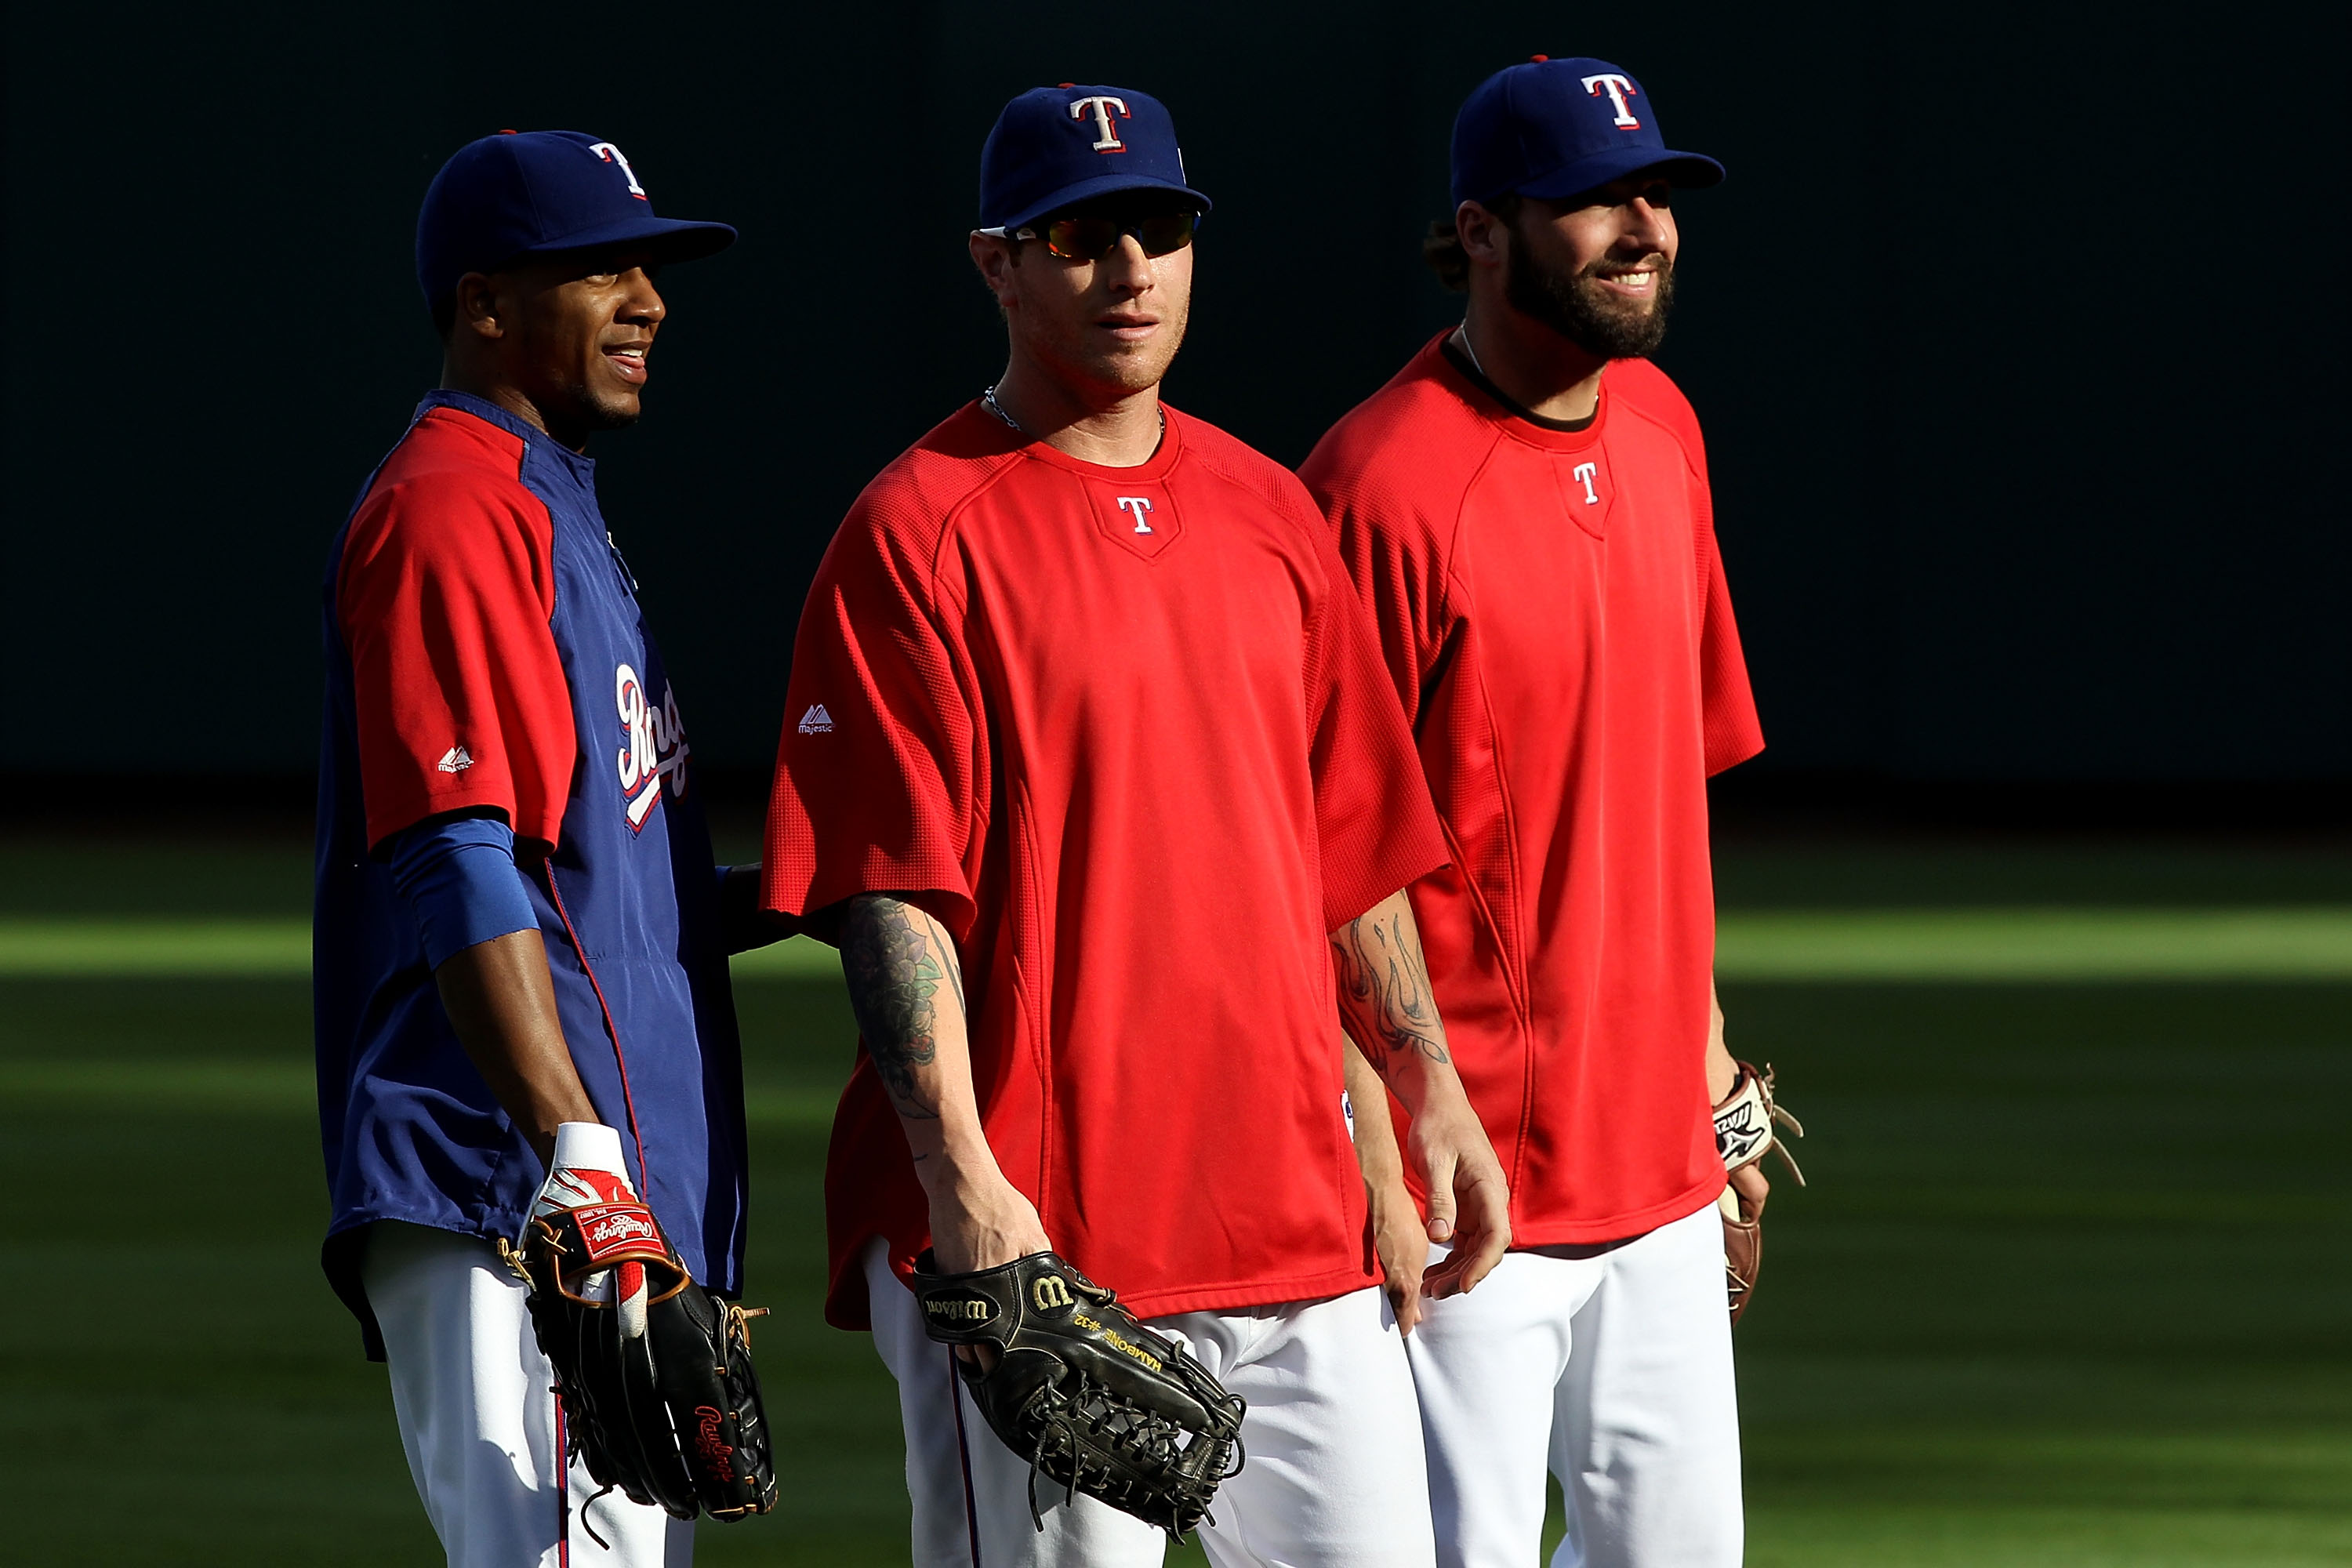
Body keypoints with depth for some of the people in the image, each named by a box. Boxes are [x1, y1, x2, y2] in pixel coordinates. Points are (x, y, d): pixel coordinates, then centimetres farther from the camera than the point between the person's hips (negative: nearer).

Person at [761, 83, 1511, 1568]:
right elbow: (890, 890, -12)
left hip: (1295, 1216, 6)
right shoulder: (920, 530, -5)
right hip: (1030, 1241, -6)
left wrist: (1428, 1086, 14)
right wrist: (960, 1182, -21)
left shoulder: (1268, 513, 15)